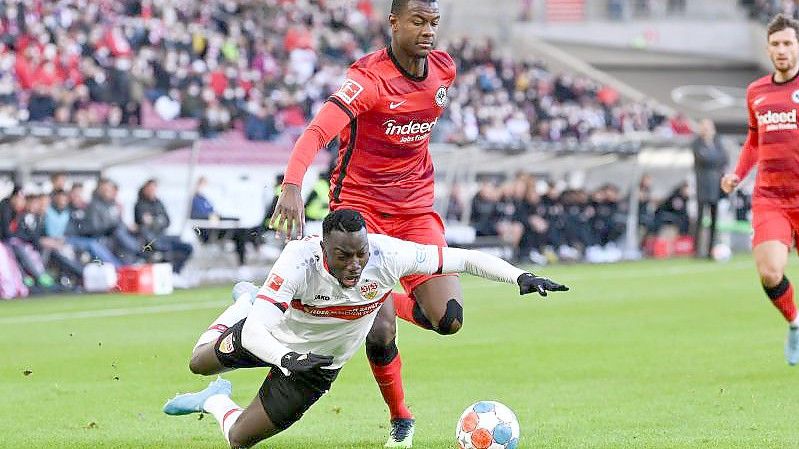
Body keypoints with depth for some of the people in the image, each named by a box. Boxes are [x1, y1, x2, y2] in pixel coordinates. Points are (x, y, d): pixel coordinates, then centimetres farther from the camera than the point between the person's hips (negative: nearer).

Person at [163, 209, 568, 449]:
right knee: (200, 363, 28)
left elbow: (465, 259, -26)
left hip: (318, 364, 1)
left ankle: (214, 402, 40)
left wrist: (520, 277, -38)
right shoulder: (299, 261, -43)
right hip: (272, 336, -1)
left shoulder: (387, 255, -35)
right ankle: (245, 302, 56)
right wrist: (286, 359, -67)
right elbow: (254, 332, -48)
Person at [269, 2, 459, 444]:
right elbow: (316, 132, -36)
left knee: (447, 318, -12)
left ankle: (389, 302, 21)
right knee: (380, 330, -14)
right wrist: (292, 186, -53)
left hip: (415, 208, 5)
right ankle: (400, 421, 11)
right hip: (360, 204, -5)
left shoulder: (444, 69, -1)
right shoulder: (369, 78, -21)